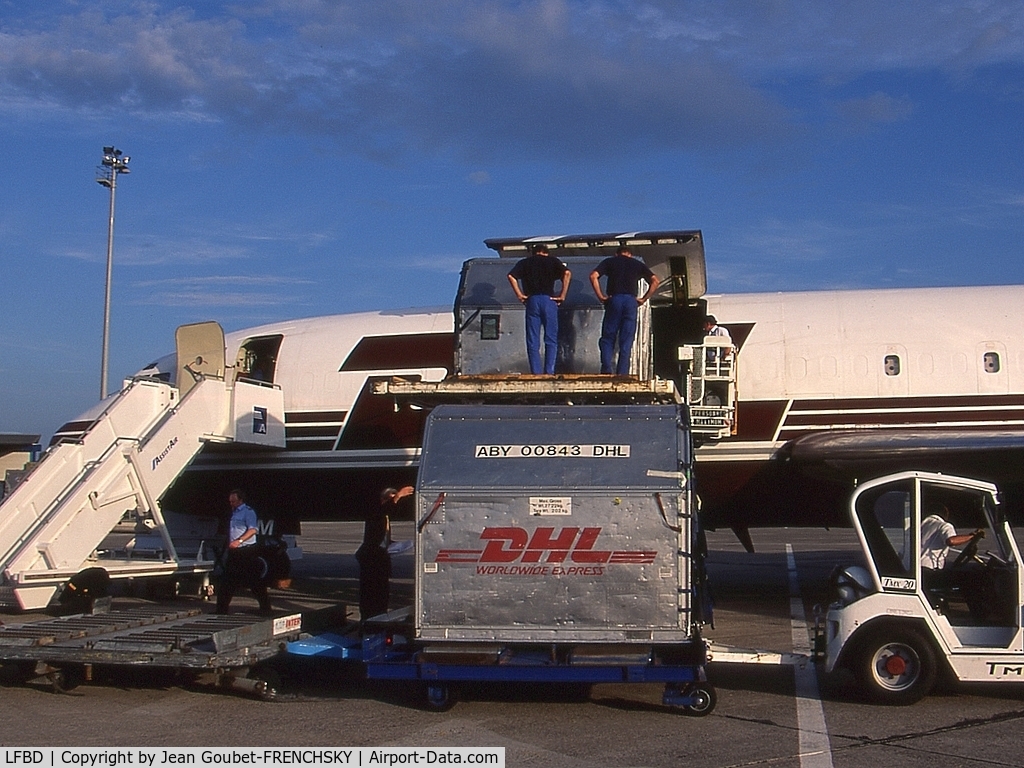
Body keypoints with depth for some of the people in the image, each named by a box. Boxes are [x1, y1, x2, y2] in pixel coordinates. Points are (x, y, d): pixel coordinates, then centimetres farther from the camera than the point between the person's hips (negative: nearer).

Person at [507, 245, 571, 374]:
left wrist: (519, 294, 1)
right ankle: (549, 372, -4)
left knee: (533, 341, 3)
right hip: (549, 300, 0)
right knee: (551, 340, 5)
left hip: (532, 300, 0)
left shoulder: (525, 262, 16)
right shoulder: (553, 261, 14)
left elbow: (511, 276, -1)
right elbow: (567, 273, -3)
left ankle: (536, 373, -3)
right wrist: (562, 295, -2)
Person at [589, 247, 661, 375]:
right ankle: (622, 374, -4)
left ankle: (606, 371, -11)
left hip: (614, 299, -1)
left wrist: (600, 296, 1)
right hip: (631, 301, 1)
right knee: (626, 342, 3)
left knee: (607, 338, 5)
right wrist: (643, 299, 8)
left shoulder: (609, 261, 15)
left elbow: (593, 276, -1)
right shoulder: (638, 264, 19)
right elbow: (655, 281, 7)